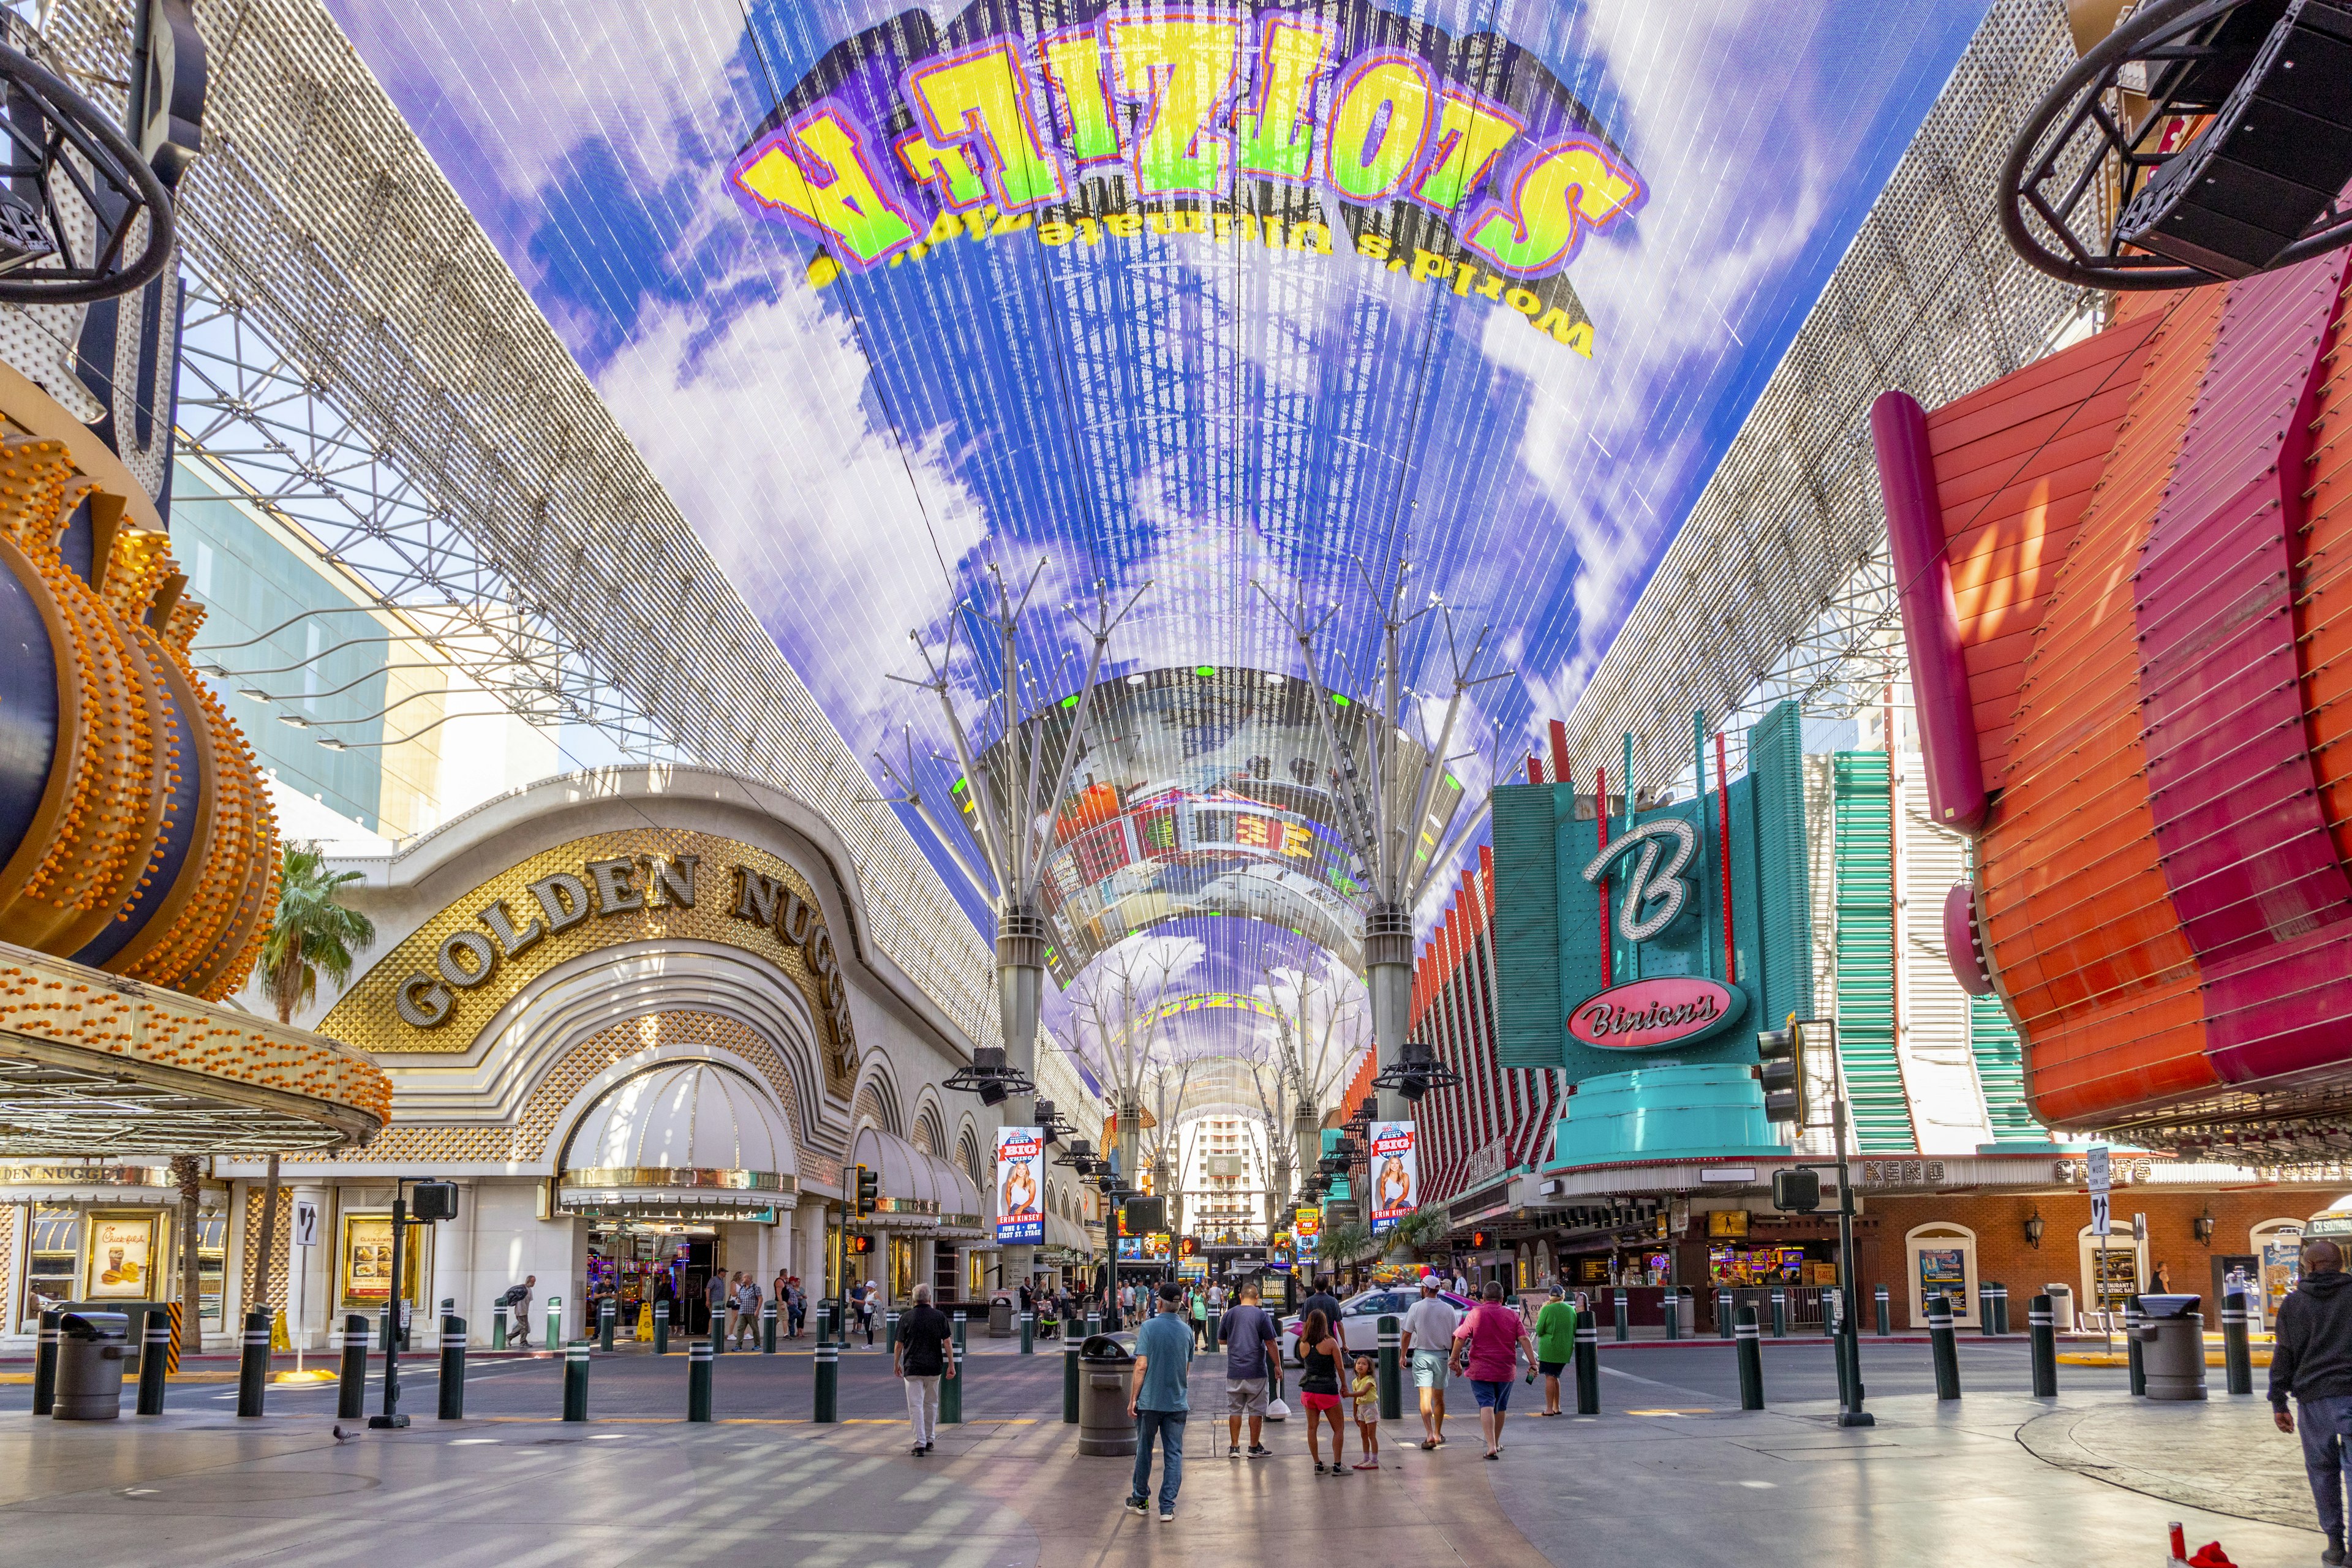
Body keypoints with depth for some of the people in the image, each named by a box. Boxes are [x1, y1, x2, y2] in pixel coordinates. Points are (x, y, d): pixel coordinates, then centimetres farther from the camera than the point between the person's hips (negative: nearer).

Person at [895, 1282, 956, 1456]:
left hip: (912, 1368, -2)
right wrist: (951, 1365, 1)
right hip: (934, 1368, 2)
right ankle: (929, 1439, 25)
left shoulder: (906, 1318, -1)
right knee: (931, 1404, 19)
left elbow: (899, 1344, 4)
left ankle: (920, 1444, -10)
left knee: (916, 1406, -2)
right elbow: (947, 1342, -4)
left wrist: (896, 1364, 18)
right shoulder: (940, 1316, 0)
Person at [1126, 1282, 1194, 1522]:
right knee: (1174, 1455, 5)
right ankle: (1167, 1507, 2)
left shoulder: (1149, 1327, -9)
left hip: (1150, 1401, -2)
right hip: (1177, 1403, 2)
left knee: (1144, 1451, 14)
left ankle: (1140, 1500, 26)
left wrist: (1133, 1399, -5)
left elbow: (1141, 1366, -12)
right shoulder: (1186, 1331, 3)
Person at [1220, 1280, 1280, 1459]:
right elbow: (1271, 1343, -7)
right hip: (1256, 1371, -3)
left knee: (1234, 1409, 9)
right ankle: (1254, 1447, 9)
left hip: (1234, 1371, 3)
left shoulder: (1230, 1314, 3)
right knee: (1256, 1410, 6)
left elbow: (1222, 1339, 15)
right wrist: (1277, 1365, 2)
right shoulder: (1262, 1315, -6)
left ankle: (1235, 1447, 11)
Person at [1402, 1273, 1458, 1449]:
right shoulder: (1448, 1309, 0)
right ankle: (1438, 1434, 24)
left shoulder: (1416, 1307, -5)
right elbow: (1454, 1336, 3)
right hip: (1441, 1355, 2)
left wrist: (1403, 1355, 10)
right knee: (1439, 1398, 14)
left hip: (1421, 1355, -2)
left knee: (1425, 1396, -7)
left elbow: (1407, 1334, -2)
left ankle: (1429, 1434, -20)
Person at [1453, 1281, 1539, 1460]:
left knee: (1486, 1405, -9)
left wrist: (1455, 1360, 5)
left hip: (1480, 1370, -3)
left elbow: (1460, 1339, -6)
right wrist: (1533, 1362, -4)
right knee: (1500, 1407, 19)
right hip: (1506, 1371, 3)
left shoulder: (1475, 1314, -4)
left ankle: (1491, 1446, -24)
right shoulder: (1512, 1316, 3)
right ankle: (1497, 1443, 34)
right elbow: (1525, 1339, -5)